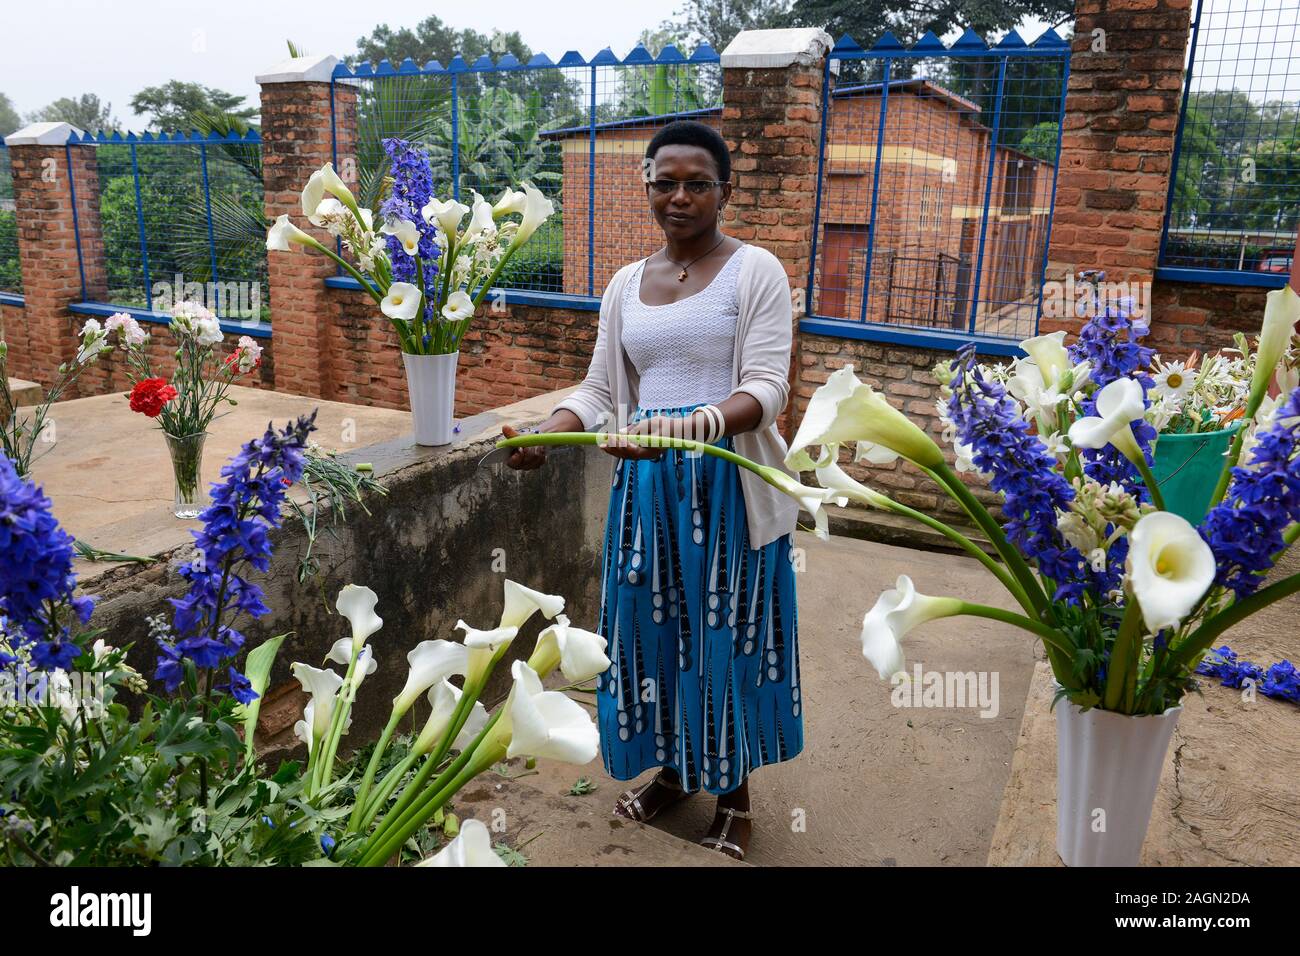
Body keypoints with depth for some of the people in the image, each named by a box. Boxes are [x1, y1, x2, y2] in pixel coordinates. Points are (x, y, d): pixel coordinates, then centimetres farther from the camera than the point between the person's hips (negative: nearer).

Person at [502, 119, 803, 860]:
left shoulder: (756, 271, -4)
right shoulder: (626, 284, 11)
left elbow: (766, 388, -14)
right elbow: (600, 389, 10)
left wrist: (692, 427, -33)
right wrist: (547, 434, -10)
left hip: (728, 484, -4)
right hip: (646, 484, 5)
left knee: (726, 627, 5)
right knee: (655, 624, 11)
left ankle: (735, 789, 27)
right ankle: (674, 767, 35)